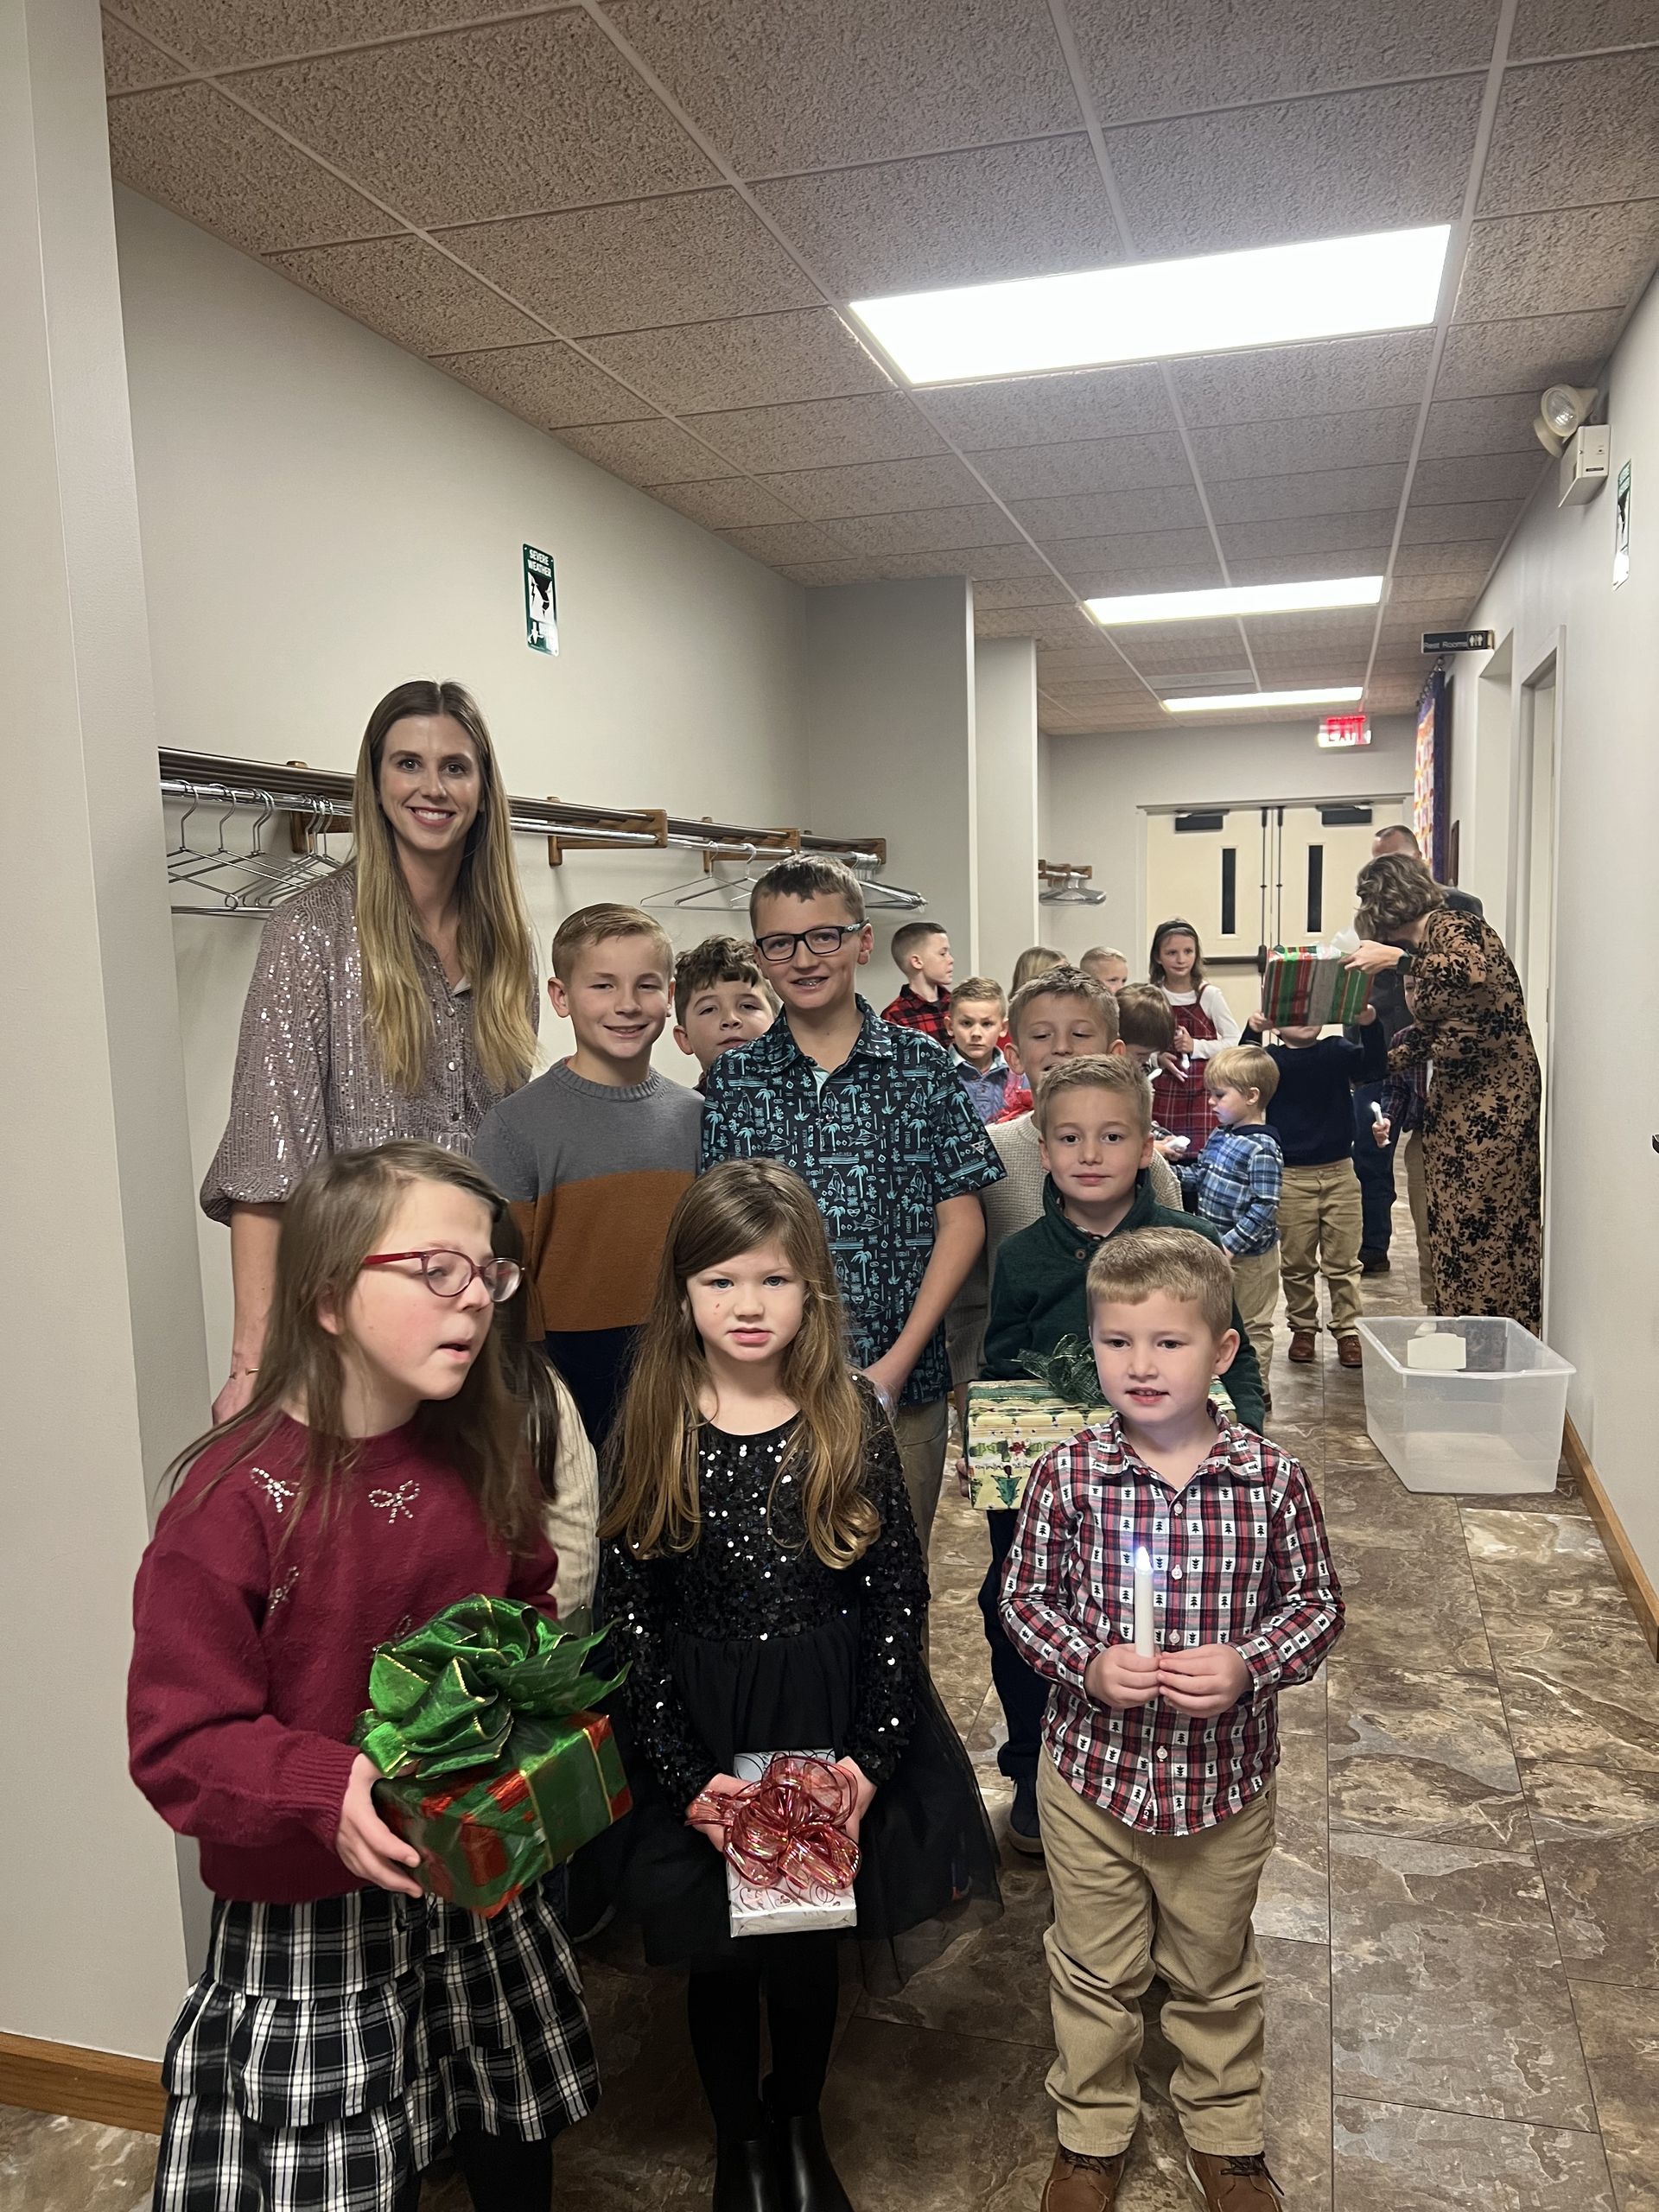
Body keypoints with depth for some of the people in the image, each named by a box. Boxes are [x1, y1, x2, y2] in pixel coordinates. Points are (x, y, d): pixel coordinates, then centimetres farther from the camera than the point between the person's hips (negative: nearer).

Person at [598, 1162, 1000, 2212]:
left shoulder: (854, 1422, -8)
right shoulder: (653, 1434, -9)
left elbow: (898, 1598, -5)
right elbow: (629, 1616, -7)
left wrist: (872, 1756, -12)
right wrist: (683, 1772, -12)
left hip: (831, 1730, 0)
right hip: (700, 1740, 0)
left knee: (812, 1946, 15)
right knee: (721, 1955, 14)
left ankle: (800, 2125, 45)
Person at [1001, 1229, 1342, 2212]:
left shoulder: (1273, 1478, -13)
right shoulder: (1066, 1476, -14)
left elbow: (1319, 1603, -4)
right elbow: (1026, 1598, -4)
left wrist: (1248, 1666, -20)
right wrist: (1086, 1664, -20)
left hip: (1227, 1778, 0)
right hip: (1092, 1769, 0)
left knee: (1215, 1971, 23)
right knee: (1096, 1970, 20)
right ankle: (1093, 2133, 45)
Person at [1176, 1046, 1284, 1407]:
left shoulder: (1262, 1150, -22)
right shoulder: (1219, 1136, 5)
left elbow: (1263, 1209, -24)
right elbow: (1199, 1177, 14)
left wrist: (1231, 1244, -27)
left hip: (1249, 1255, -9)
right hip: (1216, 1248, 9)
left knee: (1252, 1326, 8)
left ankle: (1257, 1391, 23)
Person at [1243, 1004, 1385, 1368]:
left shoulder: (1338, 1051, 2)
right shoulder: (1271, 1059, -2)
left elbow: (1373, 1066, -14)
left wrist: (1370, 1025, -32)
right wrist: (1252, 1034, -35)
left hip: (1339, 1173, 1)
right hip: (1291, 1177, -1)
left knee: (1343, 1261, 8)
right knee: (1297, 1262, 10)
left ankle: (1348, 1329, 19)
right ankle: (1303, 1327, 24)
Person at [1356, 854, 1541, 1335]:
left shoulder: (1450, 926, -11)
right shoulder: (1421, 951, 15)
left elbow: (1478, 973, -30)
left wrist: (1401, 959, -23)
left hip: (1495, 1097, -9)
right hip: (1453, 1097, 9)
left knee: (1484, 1223, -6)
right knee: (1450, 1224, 8)